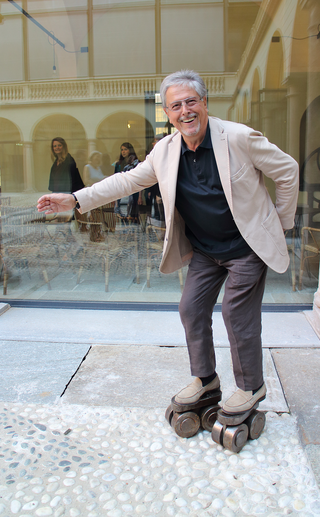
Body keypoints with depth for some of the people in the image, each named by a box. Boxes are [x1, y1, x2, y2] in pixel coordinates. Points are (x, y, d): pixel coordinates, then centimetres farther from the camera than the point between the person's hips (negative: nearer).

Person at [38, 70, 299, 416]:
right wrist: (75, 199, -2)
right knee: (191, 309, 7)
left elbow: (288, 170, -7)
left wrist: (282, 221, -1)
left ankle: (252, 387, 21)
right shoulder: (164, 150, -3)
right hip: (204, 251, 5)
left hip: (246, 247, -5)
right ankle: (205, 378, 29)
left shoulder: (239, 137, -18)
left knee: (237, 314, -3)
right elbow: (128, 180, 4)